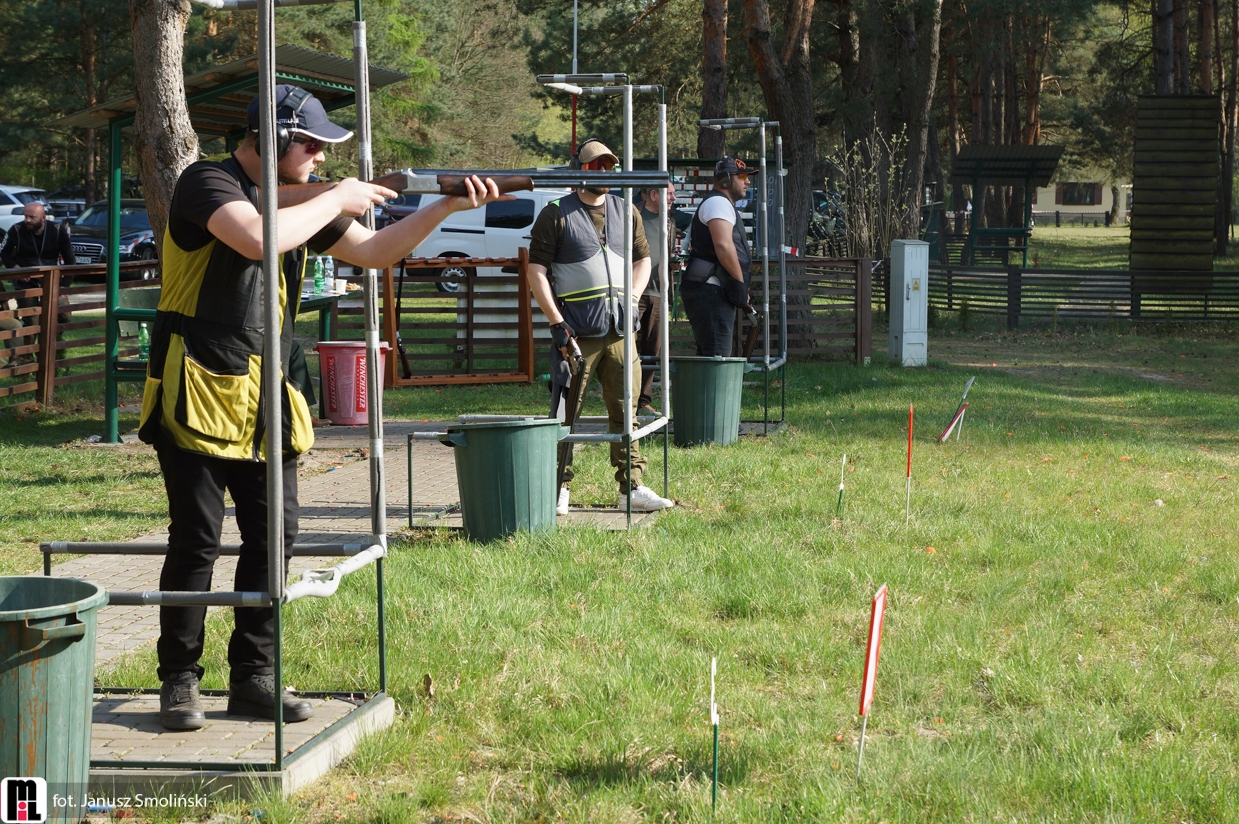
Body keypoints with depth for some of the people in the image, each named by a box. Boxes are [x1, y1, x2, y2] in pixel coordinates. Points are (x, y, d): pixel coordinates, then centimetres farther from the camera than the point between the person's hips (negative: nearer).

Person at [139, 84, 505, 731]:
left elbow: (374, 252, 17)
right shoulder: (206, 184, -11)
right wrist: (336, 201, -16)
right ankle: (179, 680, 5)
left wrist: (446, 207, 6)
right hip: (197, 392, -7)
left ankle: (252, 676, 14)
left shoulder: (296, 200, 12)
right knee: (197, 540, -5)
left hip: (263, 397, 7)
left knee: (274, 536, 5)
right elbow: (257, 238, -30)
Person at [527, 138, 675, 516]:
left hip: (620, 329, 5)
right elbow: (537, 271, -5)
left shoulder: (626, 212, 13)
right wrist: (556, 322, -12)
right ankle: (558, 490, 3)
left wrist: (631, 299, 4)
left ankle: (632, 488, 11)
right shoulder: (556, 215, -3)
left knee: (626, 411, 6)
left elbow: (643, 259, 21)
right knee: (565, 413, -3)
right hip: (577, 329, -5)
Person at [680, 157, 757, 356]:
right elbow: (723, 245, -21)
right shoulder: (718, 203, -7)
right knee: (717, 357, -17)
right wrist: (740, 283, -18)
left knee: (708, 356, 11)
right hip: (711, 291, -11)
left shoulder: (721, 203, 28)